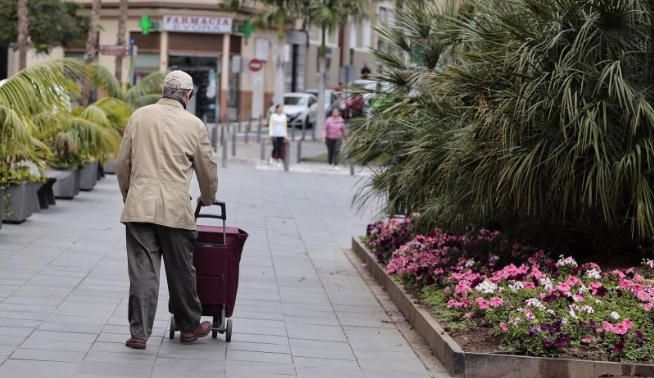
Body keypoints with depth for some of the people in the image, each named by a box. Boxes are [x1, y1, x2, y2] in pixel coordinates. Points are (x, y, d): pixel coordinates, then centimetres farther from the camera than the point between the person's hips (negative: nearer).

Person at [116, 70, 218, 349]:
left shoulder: (139, 117, 5)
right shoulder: (194, 125, 0)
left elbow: (122, 164, 9)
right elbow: (207, 169, 9)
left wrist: (127, 195, 24)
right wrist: (208, 198, 29)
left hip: (139, 207, 1)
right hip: (176, 210, -1)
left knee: (142, 271, 1)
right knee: (181, 271, 13)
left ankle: (139, 333, -2)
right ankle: (189, 326, 27)